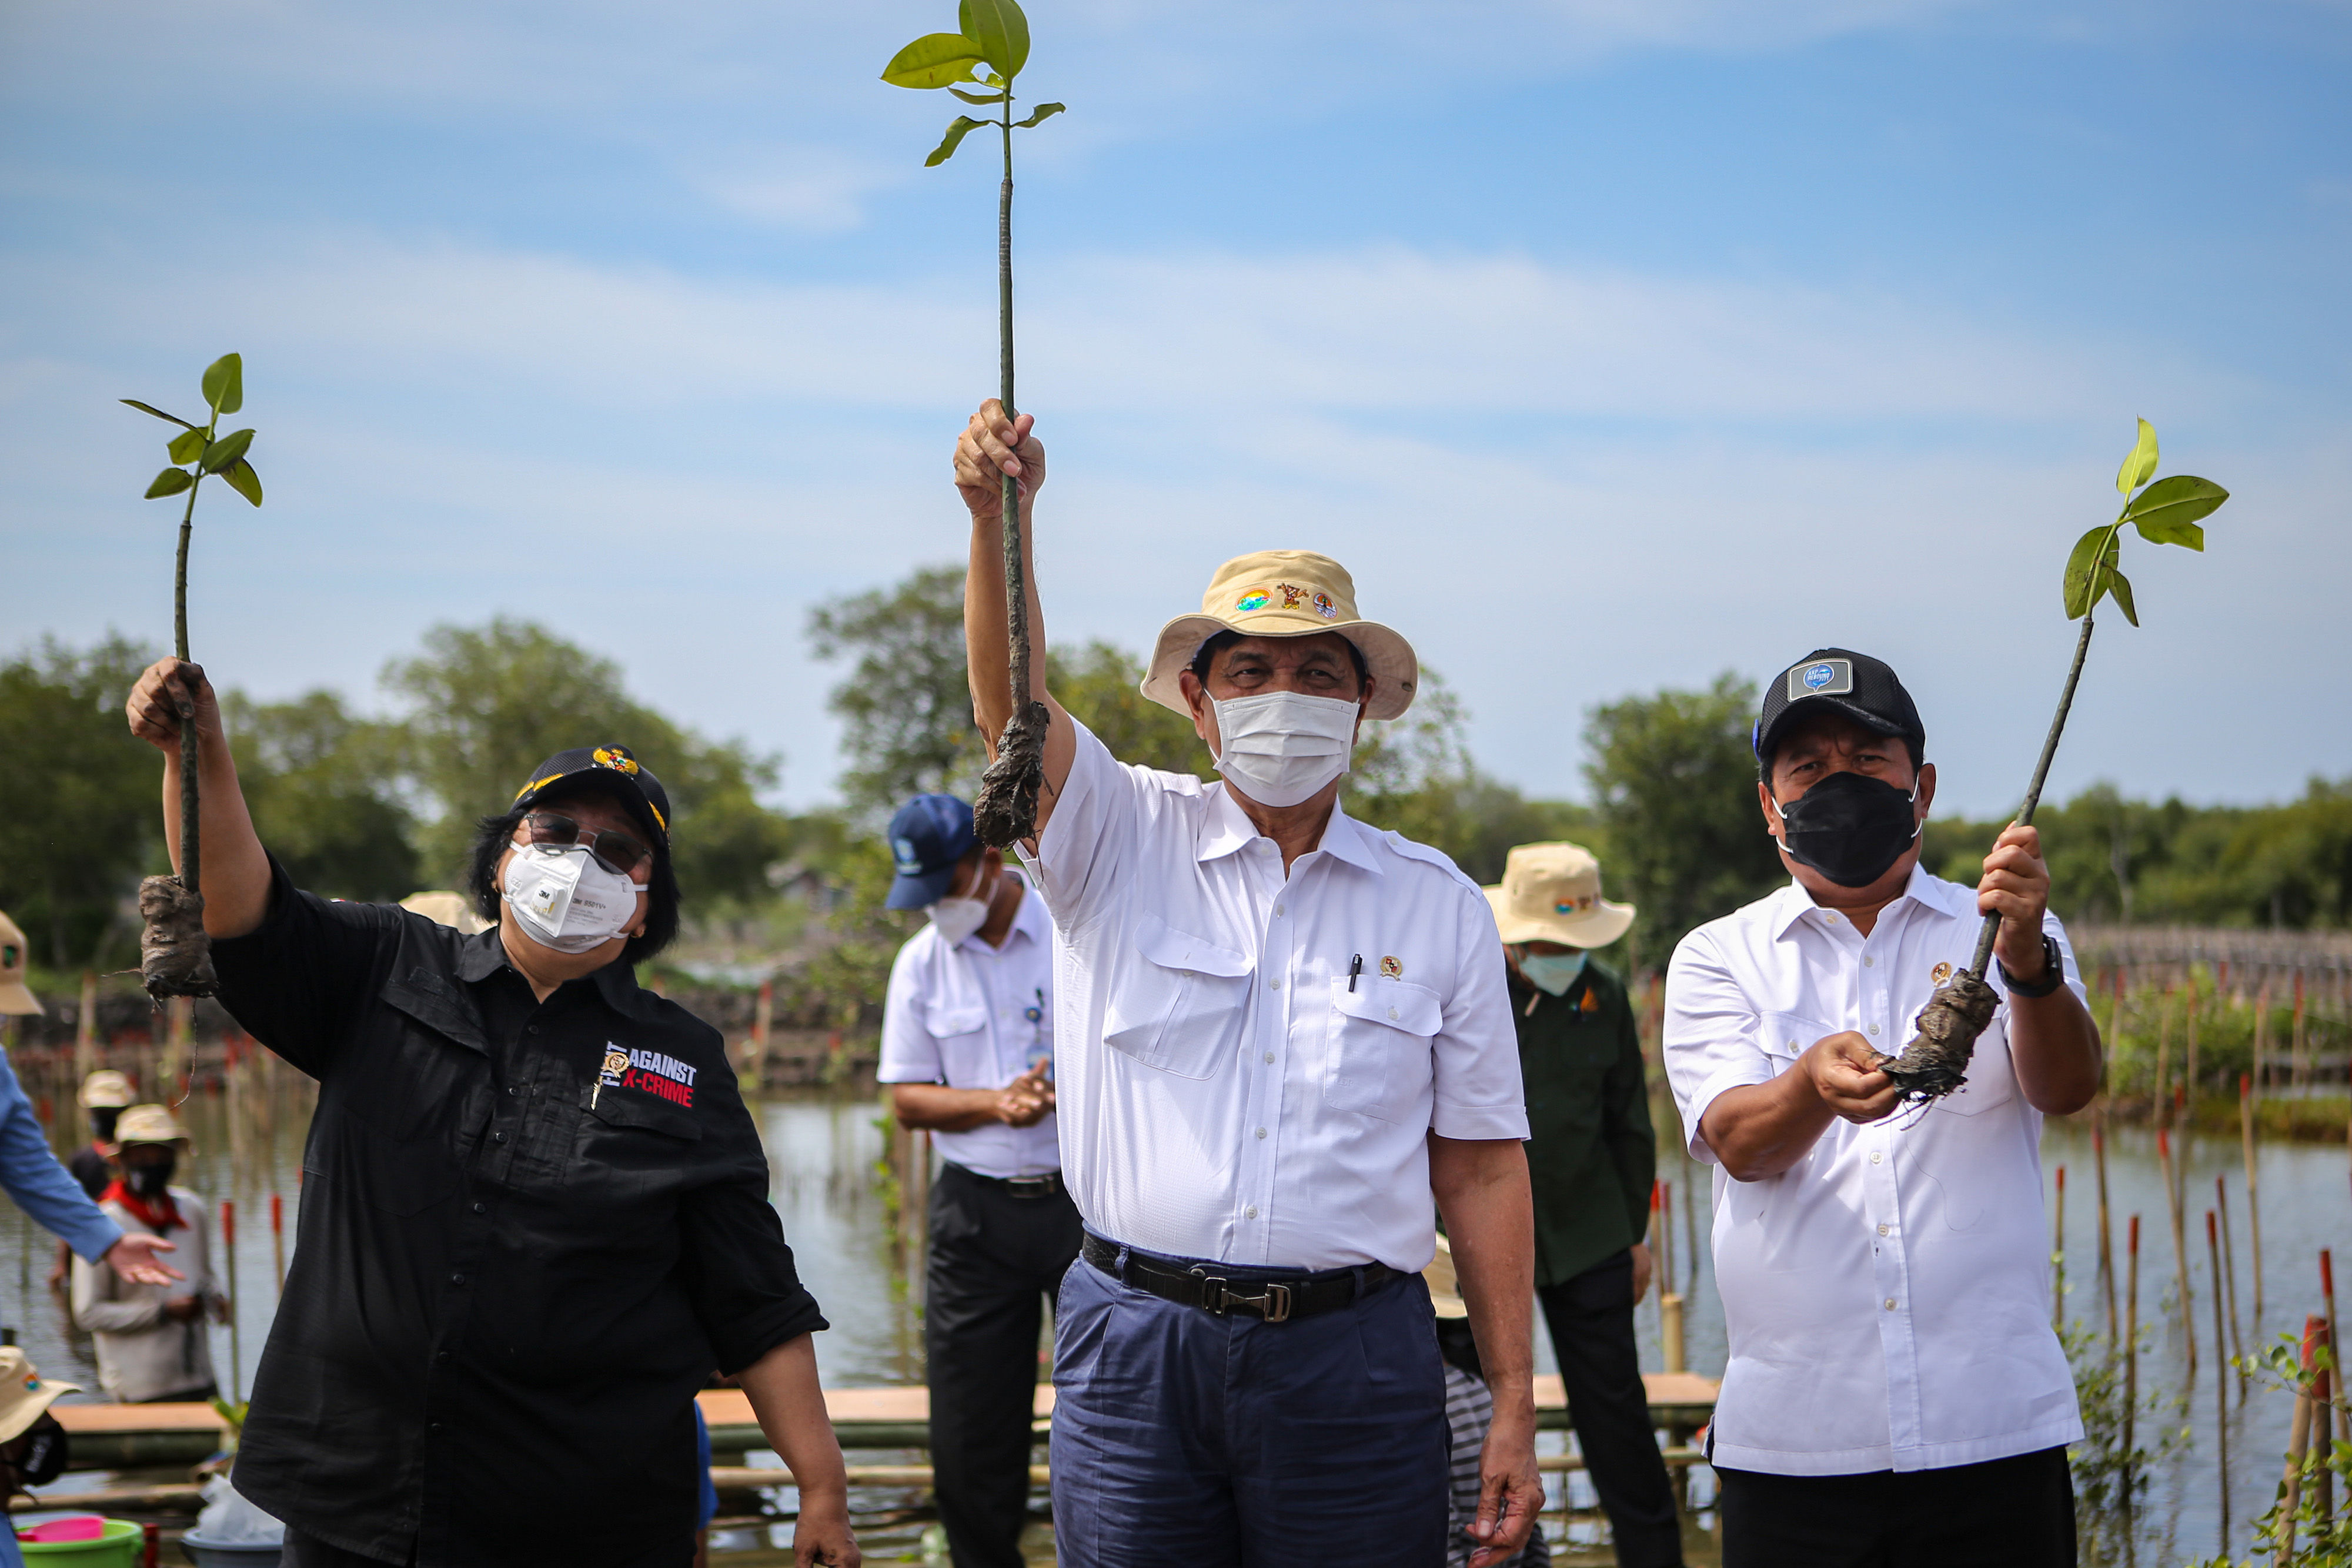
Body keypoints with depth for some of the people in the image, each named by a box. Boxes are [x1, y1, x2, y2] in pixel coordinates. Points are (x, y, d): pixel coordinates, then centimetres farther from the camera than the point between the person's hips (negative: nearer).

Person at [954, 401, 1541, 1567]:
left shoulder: (1437, 903, 8)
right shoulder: (1122, 845, 6)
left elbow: (1481, 1170, 6)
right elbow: (1013, 701, -13)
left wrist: (1513, 1411, 2)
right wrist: (999, 517, -31)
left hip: (1353, 1360, 0)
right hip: (1136, 1346, 0)